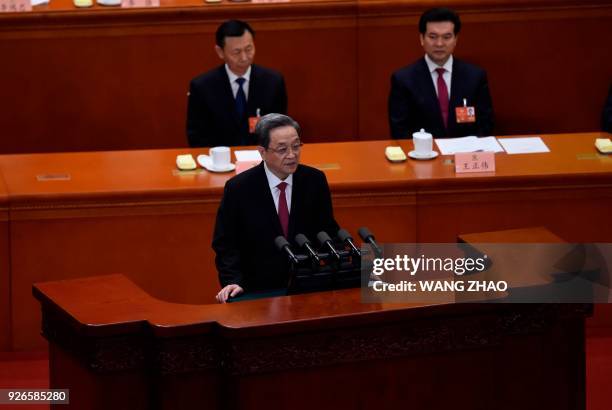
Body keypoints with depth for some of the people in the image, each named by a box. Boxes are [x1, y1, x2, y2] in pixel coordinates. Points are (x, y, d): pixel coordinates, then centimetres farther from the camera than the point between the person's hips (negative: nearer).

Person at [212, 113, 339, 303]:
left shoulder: (315, 180, 1)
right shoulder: (239, 188, -6)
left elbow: (327, 231, 11)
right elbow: (225, 243, -1)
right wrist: (233, 282, -16)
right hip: (258, 291, -1)